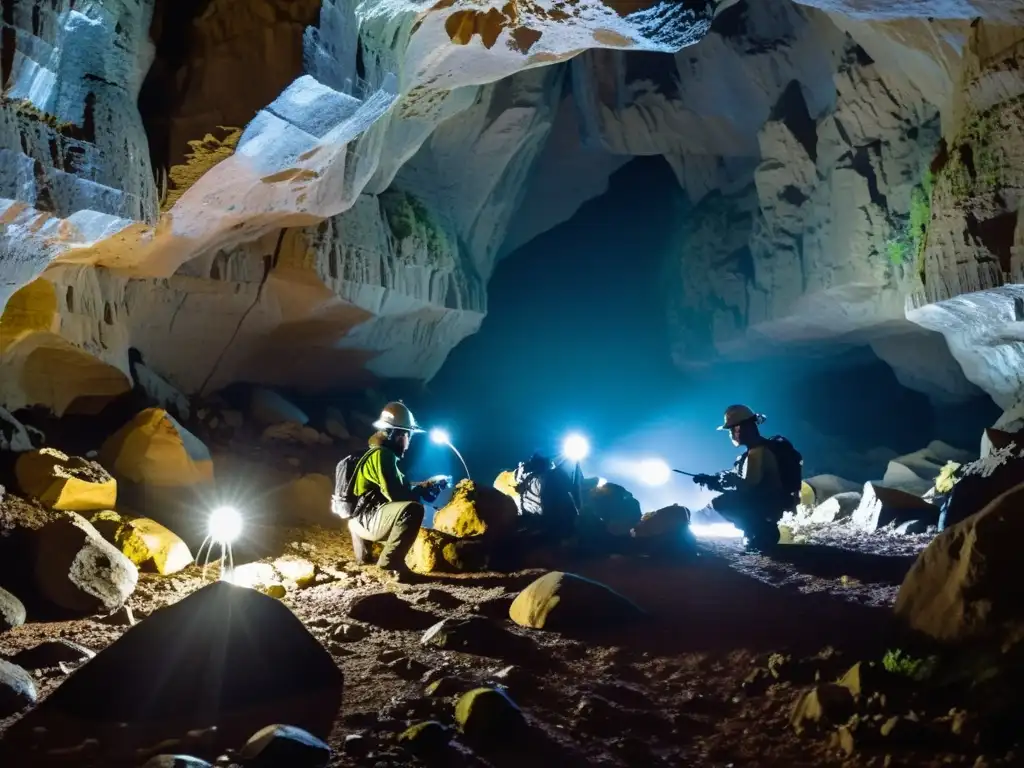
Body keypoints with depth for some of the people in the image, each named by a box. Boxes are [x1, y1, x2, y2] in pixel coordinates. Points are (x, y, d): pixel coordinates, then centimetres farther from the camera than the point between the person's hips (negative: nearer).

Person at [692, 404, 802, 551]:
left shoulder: (758, 451, -21)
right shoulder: (758, 449, 11)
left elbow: (749, 486, -25)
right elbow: (750, 484, 14)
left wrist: (715, 482, -15)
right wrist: (714, 480, 5)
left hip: (772, 501, -10)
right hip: (767, 500, 10)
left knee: (721, 503, -18)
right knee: (718, 503, 13)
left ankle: (763, 531, -8)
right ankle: (762, 529, 9)